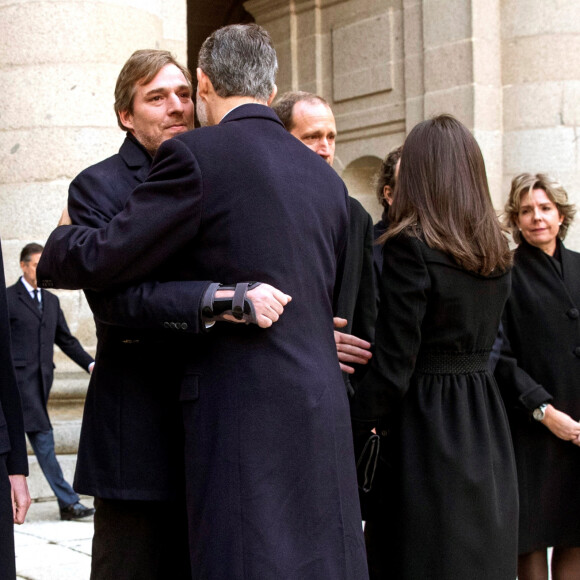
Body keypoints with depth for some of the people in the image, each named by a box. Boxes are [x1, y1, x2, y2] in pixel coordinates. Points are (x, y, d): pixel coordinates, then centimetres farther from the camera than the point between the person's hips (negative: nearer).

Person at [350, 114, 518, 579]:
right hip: (488, 429, 7)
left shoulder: (411, 247, -14)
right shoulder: (497, 250, 8)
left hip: (427, 423, -7)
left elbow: (393, 366, -16)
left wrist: (353, 431, -9)